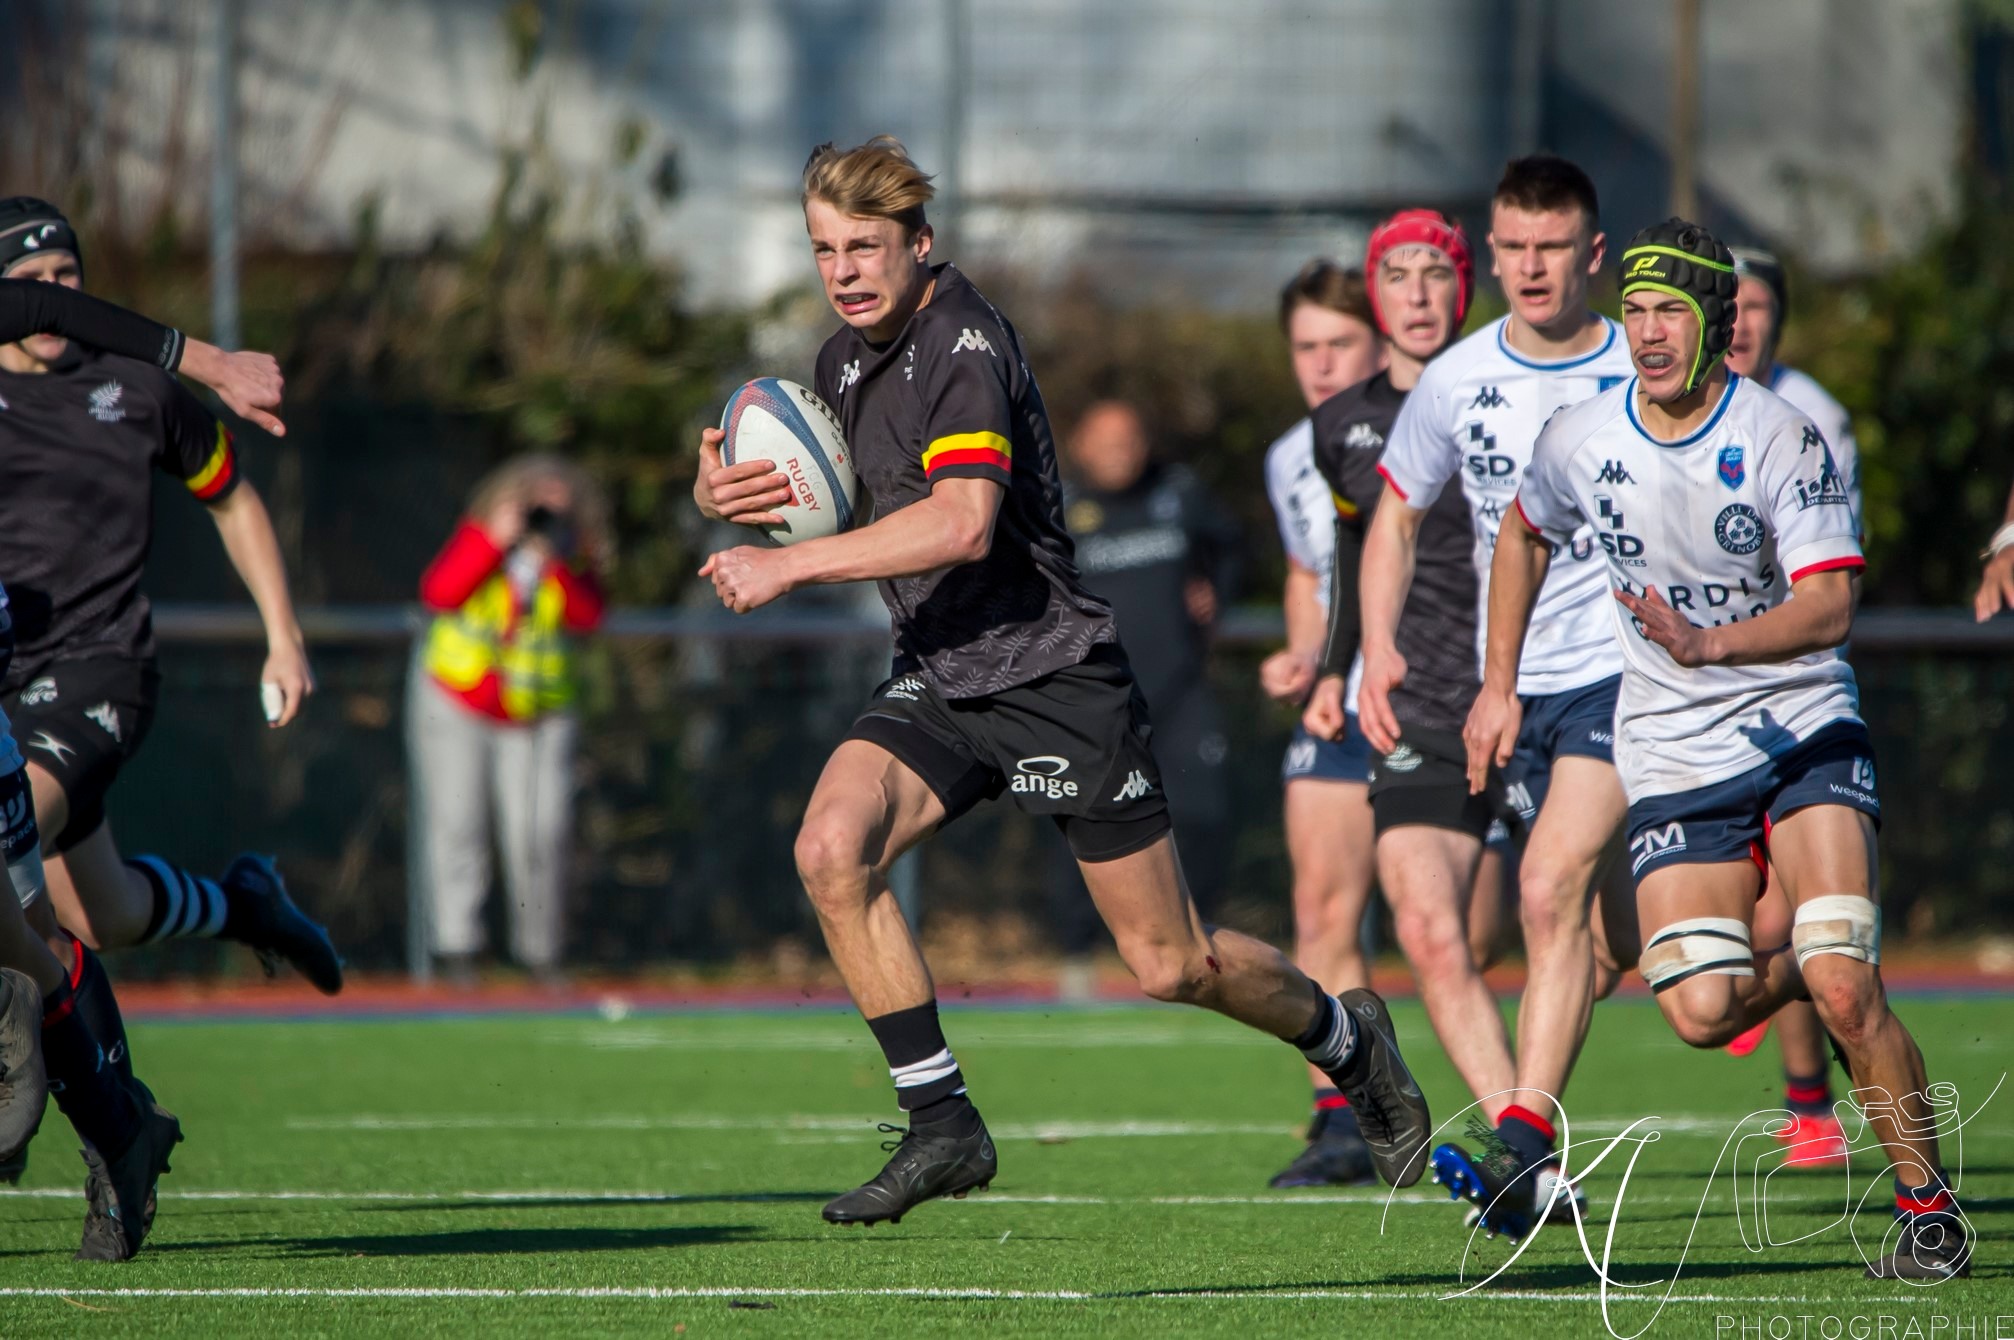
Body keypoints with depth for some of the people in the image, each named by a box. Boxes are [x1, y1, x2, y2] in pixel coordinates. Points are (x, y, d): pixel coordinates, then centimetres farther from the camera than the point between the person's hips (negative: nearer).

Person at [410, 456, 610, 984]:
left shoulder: (575, 560, -1)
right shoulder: (477, 535, -4)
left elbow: (587, 616, -16)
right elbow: (438, 592, -18)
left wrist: (555, 566, -28)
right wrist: (494, 543, -24)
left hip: (536, 719, 1)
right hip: (454, 704, -1)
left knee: (538, 836, -6)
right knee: (456, 821, -7)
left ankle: (541, 954, 4)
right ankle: (458, 944, -6)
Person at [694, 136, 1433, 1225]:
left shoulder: (967, 349, -21)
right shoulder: (847, 357, 7)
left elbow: (961, 523, -34)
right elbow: (820, 482, 23)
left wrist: (788, 565, -34)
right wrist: (724, 492, 0)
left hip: (1053, 679, -7)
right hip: (936, 685, 7)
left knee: (1170, 964, 2)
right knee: (831, 847, -21)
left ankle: (1346, 1041, 32)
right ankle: (940, 1125, -14)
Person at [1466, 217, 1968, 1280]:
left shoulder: (1782, 441, -12)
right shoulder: (1581, 440, 0)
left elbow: (1829, 605, -20)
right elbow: (1525, 535, 22)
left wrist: (1709, 645, -35)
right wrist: (1498, 684, 20)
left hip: (1802, 726, -3)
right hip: (1671, 757, 3)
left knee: (1842, 989, -19)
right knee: (1700, 1012, -13)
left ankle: (1927, 1202, -2)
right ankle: (1800, 966, 23)